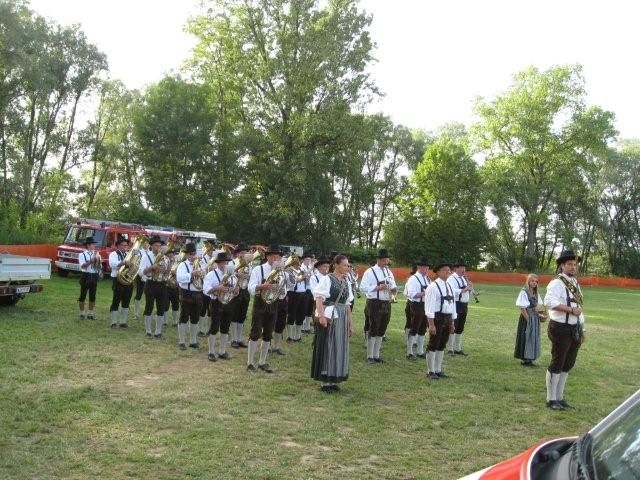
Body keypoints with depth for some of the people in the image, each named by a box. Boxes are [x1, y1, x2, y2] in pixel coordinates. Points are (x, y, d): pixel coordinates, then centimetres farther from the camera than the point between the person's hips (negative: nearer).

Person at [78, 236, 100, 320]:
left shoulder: (96, 254, 10)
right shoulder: (82, 254, -3)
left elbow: (100, 267, 8)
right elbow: (82, 266, -16)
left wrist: (97, 261, -10)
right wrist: (91, 261, -24)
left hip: (94, 276, 4)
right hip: (86, 276, -4)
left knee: (92, 296, 7)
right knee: (83, 295, 2)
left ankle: (90, 313, 16)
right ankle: (82, 313, 11)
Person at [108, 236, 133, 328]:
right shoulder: (113, 254, -1)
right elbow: (112, 264, -22)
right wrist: (123, 262, -35)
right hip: (118, 280, -5)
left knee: (126, 302, 9)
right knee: (116, 302, -3)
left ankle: (123, 322, 16)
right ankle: (114, 322, 4)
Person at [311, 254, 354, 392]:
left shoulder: (346, 282, 12)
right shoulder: (327, 279, -8)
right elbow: (319, 298, -16)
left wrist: (350, 323, 16)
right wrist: (321, 315, -30)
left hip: (342, 319, 7)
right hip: (329, 317, -7)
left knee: (339, 348, 9)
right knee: (327, 348, -2)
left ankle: (333, 380, 19)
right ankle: (324, 381, 6)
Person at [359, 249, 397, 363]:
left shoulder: (389, 272, 13)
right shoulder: (370, 272, -8)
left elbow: (393, 286, 17)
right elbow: (363, 287, -15)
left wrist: (394, 289, -6)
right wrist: (377, 287, -22)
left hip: (387, 304, 7)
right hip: (375, 303, -7)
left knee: (381, 330, 12)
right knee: (373, 330, 0)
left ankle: (376, 355, 23)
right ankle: (370, 356, 10)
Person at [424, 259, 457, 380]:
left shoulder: (449, 287, 12)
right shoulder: (433, 286, -12)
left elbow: (453, 304, 17)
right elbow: (429, 306, -16)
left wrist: (452, 323, 16)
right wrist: (431, 324, -20)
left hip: (447, 318, 7)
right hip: (437, 318, -7)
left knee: (442, 345, 13)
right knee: (433, 345, 0)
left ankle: (438, 370, 22)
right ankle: (430, 371, 9)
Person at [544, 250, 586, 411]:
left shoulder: (575, 283, 13)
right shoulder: (557, 283, -14)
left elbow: (578, 307, 18)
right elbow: (549, 301, -31)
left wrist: (582, 330, 16)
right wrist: (571, 309, -28)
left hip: (575, 330, 8)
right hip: (561, 329, -8)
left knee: (568, 365, 15)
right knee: (557, 364, 0)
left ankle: (559, 397, 28)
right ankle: (551, 399, 11)